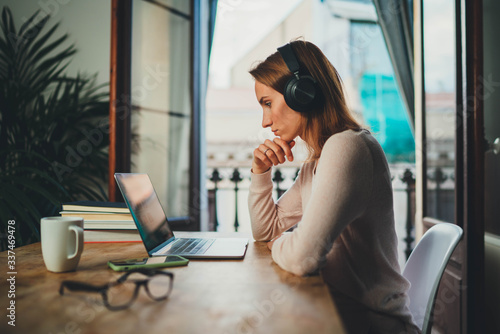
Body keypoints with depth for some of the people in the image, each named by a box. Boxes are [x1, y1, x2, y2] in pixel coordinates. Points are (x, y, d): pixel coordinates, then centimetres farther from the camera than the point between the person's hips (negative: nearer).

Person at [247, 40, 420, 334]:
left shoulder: (347, 147, -21)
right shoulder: (315, 163, 9)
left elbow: (303, 257, -30)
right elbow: (265, 230, 17)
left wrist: (278, 243, -8)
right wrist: (261, 171, 3)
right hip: (339, 309, 8)